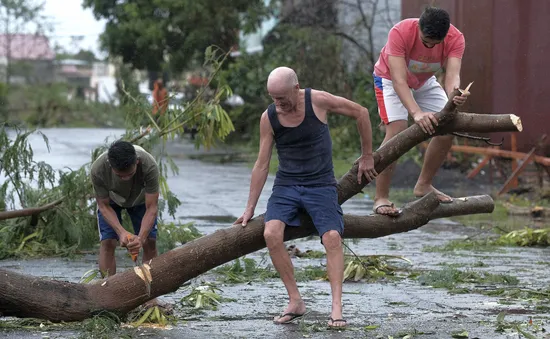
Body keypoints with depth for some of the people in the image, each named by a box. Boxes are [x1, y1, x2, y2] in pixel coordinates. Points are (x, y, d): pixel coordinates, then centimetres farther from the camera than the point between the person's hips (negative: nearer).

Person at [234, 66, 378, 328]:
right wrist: (250, 208, 5)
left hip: (320, 185, -2)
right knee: (271, 233, -24)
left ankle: (337, 307, -23)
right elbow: (261, 164, 5)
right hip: (286, 185, 2)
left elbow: (360, 113, 3)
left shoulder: (318, 101, -11)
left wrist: (367, 156, 8)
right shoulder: (268, 118, -3)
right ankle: (295, 301, -15)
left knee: (332, 237, -25)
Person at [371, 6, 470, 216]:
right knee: (397, 130, -24)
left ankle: (423, 185, 15)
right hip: (390, 78, -5)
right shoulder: (400, 33, -38)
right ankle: (381, 198, -22)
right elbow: (399, 80, -43)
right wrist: (416, 113, -57)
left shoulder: (455, 39, -27)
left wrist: (455, 95, -63)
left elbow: (452, 75, -39)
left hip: (425, 81, 5)